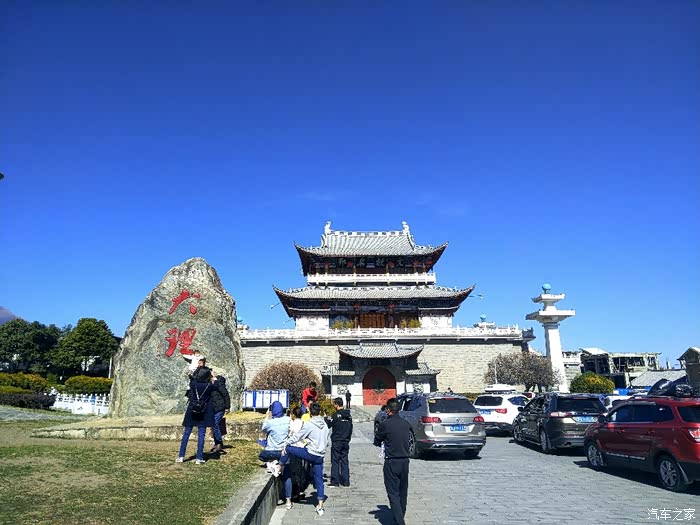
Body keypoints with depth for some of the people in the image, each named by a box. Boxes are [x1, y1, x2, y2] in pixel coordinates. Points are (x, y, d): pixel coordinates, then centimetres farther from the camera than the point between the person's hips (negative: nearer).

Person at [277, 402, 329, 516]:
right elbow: (326, 442, 17)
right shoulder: (325, 425, 9)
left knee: (288, 449, 7)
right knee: (319, 480, 10)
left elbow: (297, 437, -8)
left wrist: (286, 443, 3)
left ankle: (279, 467, 18)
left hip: (310, 453, -6)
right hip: (320, 456, 6)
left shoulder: (309, 424, -11)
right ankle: (320, 507, 9)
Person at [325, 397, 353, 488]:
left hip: (336, 442, -6)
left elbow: (327, 425, -13)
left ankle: (335, 482, 2)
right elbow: (351, 429, 14)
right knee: (344, 461, 11)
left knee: (335, 461, 1)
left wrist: (326, 418, 4)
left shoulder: (336, 415, -14)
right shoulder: (349, 416, 8)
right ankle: (346, 481, 12)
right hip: (346, 442, 6)